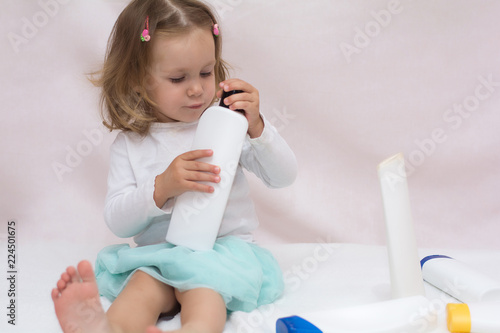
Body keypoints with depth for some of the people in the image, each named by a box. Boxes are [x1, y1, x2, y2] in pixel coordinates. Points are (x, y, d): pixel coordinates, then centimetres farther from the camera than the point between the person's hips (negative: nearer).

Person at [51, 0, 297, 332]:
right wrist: (161, 187, -20)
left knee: (203, 293, -33)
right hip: (159, 253, 2)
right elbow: (117, 222, -1)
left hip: (224, 247, -1)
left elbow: (284, 176, -1)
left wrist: (257, 127, -18)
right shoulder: (130, 144, 3)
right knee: (141, 289, -30)